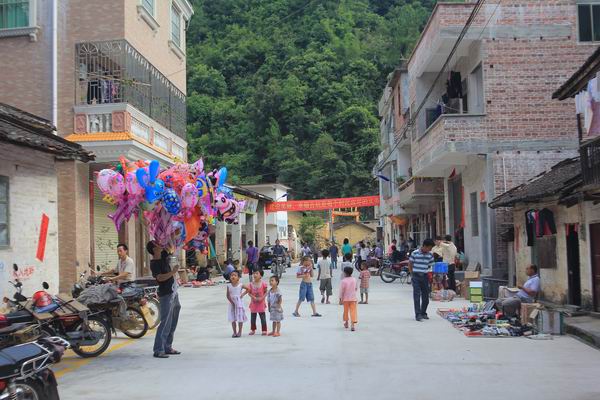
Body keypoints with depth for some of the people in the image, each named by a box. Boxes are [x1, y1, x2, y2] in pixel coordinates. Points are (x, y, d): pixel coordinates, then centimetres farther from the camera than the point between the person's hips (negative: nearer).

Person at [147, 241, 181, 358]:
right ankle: (158, 350, -8)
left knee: (173, 322, 13)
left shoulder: (163, 255, 9)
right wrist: (172, 272, -33)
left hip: (173, 292, 9)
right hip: (166, 294, -9)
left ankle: (168, 347, 20)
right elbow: (160, 278, -28)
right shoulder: (154, 264, -14)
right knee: (165, 323, -10)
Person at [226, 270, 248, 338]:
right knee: (233, 319, 4)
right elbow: (227, 295, -5)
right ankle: (234, 332, 12)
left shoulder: (240, 285, -6)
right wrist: (231, 302, -14)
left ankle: (239, 332, 12)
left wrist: (243, 294, -6)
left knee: (240, 318, 2)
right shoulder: (229, 286, -2)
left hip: (239, 303, -2)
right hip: (232, 303, 2)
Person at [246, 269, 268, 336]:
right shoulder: (251, 284, -3)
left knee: (263, 317, 2)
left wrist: (262, 298, -19)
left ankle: (264, 330, 11)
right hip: (253, 303, 3)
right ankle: (253, 330, 25)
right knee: (253, 317, 11)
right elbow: (249, 293, -1)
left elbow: (265, 292, -4)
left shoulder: (263, 284, -8)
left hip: (261, 303, -2)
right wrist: (253, 297, -18)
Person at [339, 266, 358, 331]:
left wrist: (340, 299, -3)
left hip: (346, 298, -2)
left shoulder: (344, 281, -12)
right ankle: (353, 324, -17)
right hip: (353, 298, 2)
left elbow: (342, 290, -10)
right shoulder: (354, 280, 1)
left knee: (346, 310, 15)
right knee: (353, 311, -5)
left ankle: (346, 323, 31)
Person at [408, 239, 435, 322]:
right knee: (417, 296, -8)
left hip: (425, 276, 4)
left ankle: (423, 313, 25)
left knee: (426, 296, 8)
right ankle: (418, 314, -8)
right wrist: (412, 274, 1)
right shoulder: (415, 253, -9)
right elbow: (410, 264, 2)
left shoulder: (430, 255, 2)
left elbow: (431, 266, 12)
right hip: (416, 276, -4)